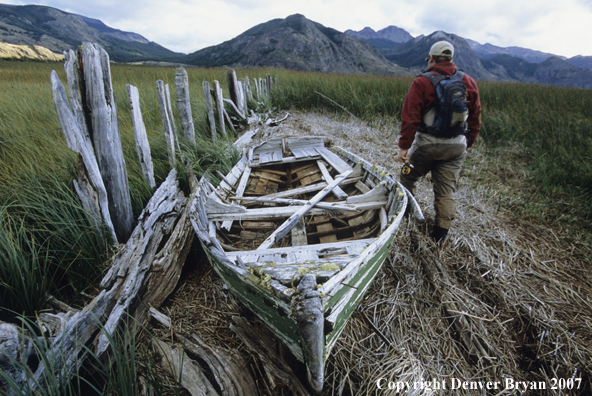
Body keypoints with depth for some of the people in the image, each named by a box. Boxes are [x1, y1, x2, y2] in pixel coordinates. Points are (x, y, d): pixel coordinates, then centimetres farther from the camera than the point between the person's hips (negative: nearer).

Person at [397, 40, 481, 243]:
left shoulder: (422, 82, -9)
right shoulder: (469, 82, 7)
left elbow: (410, 117, -14)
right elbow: (475, 118, 12)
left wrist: (404, 146, -10)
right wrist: (468, 144, 21)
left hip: (427, 143, -4)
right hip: (457, 146, 4)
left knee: (407, 177, 19)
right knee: (446, 190, 9)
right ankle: (441, 233, 15)